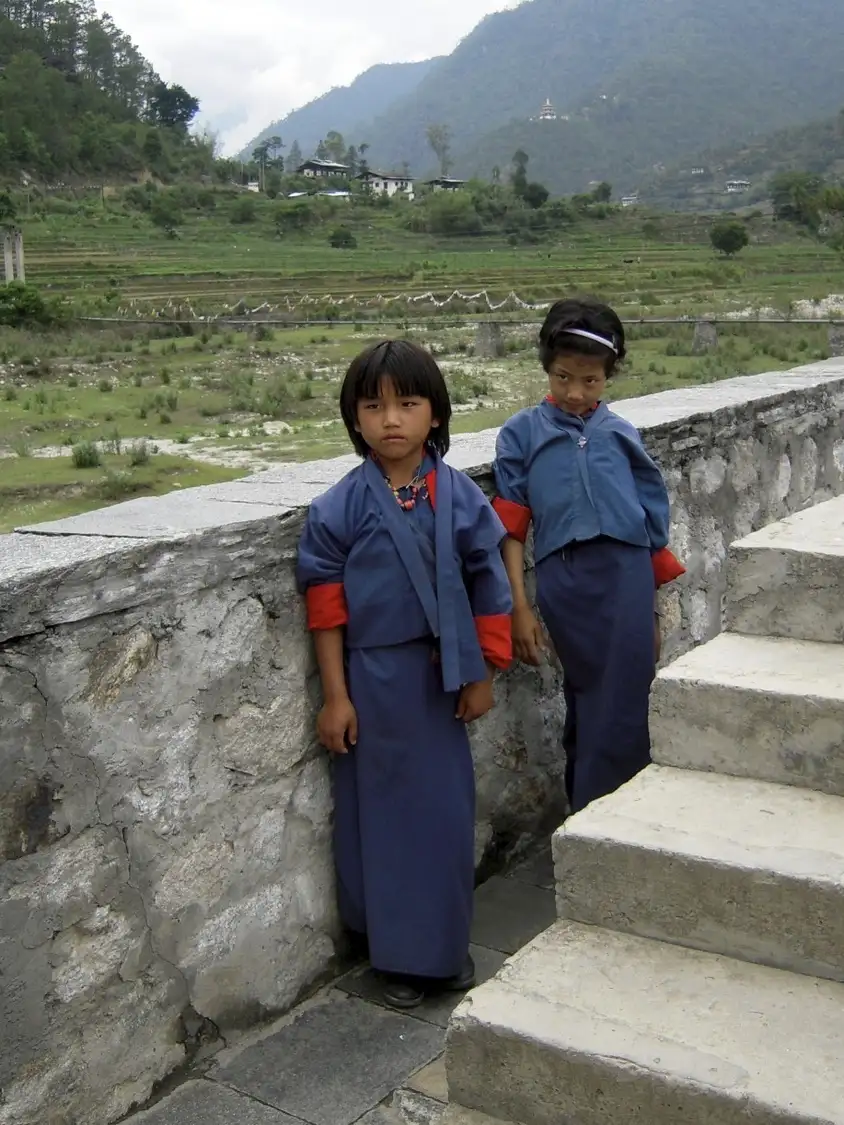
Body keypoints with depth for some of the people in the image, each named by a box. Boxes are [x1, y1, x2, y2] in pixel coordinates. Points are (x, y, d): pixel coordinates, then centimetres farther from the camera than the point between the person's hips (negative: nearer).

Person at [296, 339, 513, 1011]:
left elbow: (487, 586, 2)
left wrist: (482, 675, 2)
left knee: (446, 808, 9)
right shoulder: (341, 507, -7)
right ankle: (398, 955, 25)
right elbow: (326, 607, -4)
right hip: (372, 679, -1)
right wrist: (335, 696, -5)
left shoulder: (459, 496, -3)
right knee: (382, 810, 8)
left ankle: (446, 945, 29)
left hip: (439, 676, 1)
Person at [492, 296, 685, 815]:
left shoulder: (622, 435, 11)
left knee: (621, 712, -1)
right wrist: (519, 608, 0)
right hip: (563, 583, -1)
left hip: (625, 577, 1)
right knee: (587, 704, 8)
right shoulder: (522, 435, 7)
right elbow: (511, 529, 5)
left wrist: (654, 612, 13)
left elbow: (653, 523, 14)